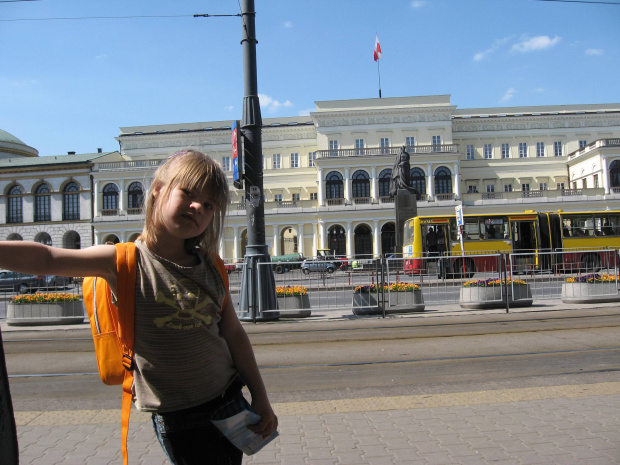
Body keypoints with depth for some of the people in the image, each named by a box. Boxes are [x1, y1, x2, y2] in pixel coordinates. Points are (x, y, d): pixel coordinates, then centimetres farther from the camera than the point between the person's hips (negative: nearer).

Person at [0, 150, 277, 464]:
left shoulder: (211, 267, 0)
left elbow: (234, 334, 6)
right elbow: (48, 259, -24)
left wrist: (260, 397, 9)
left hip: (229, 403, 5)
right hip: (177, 418, -4)